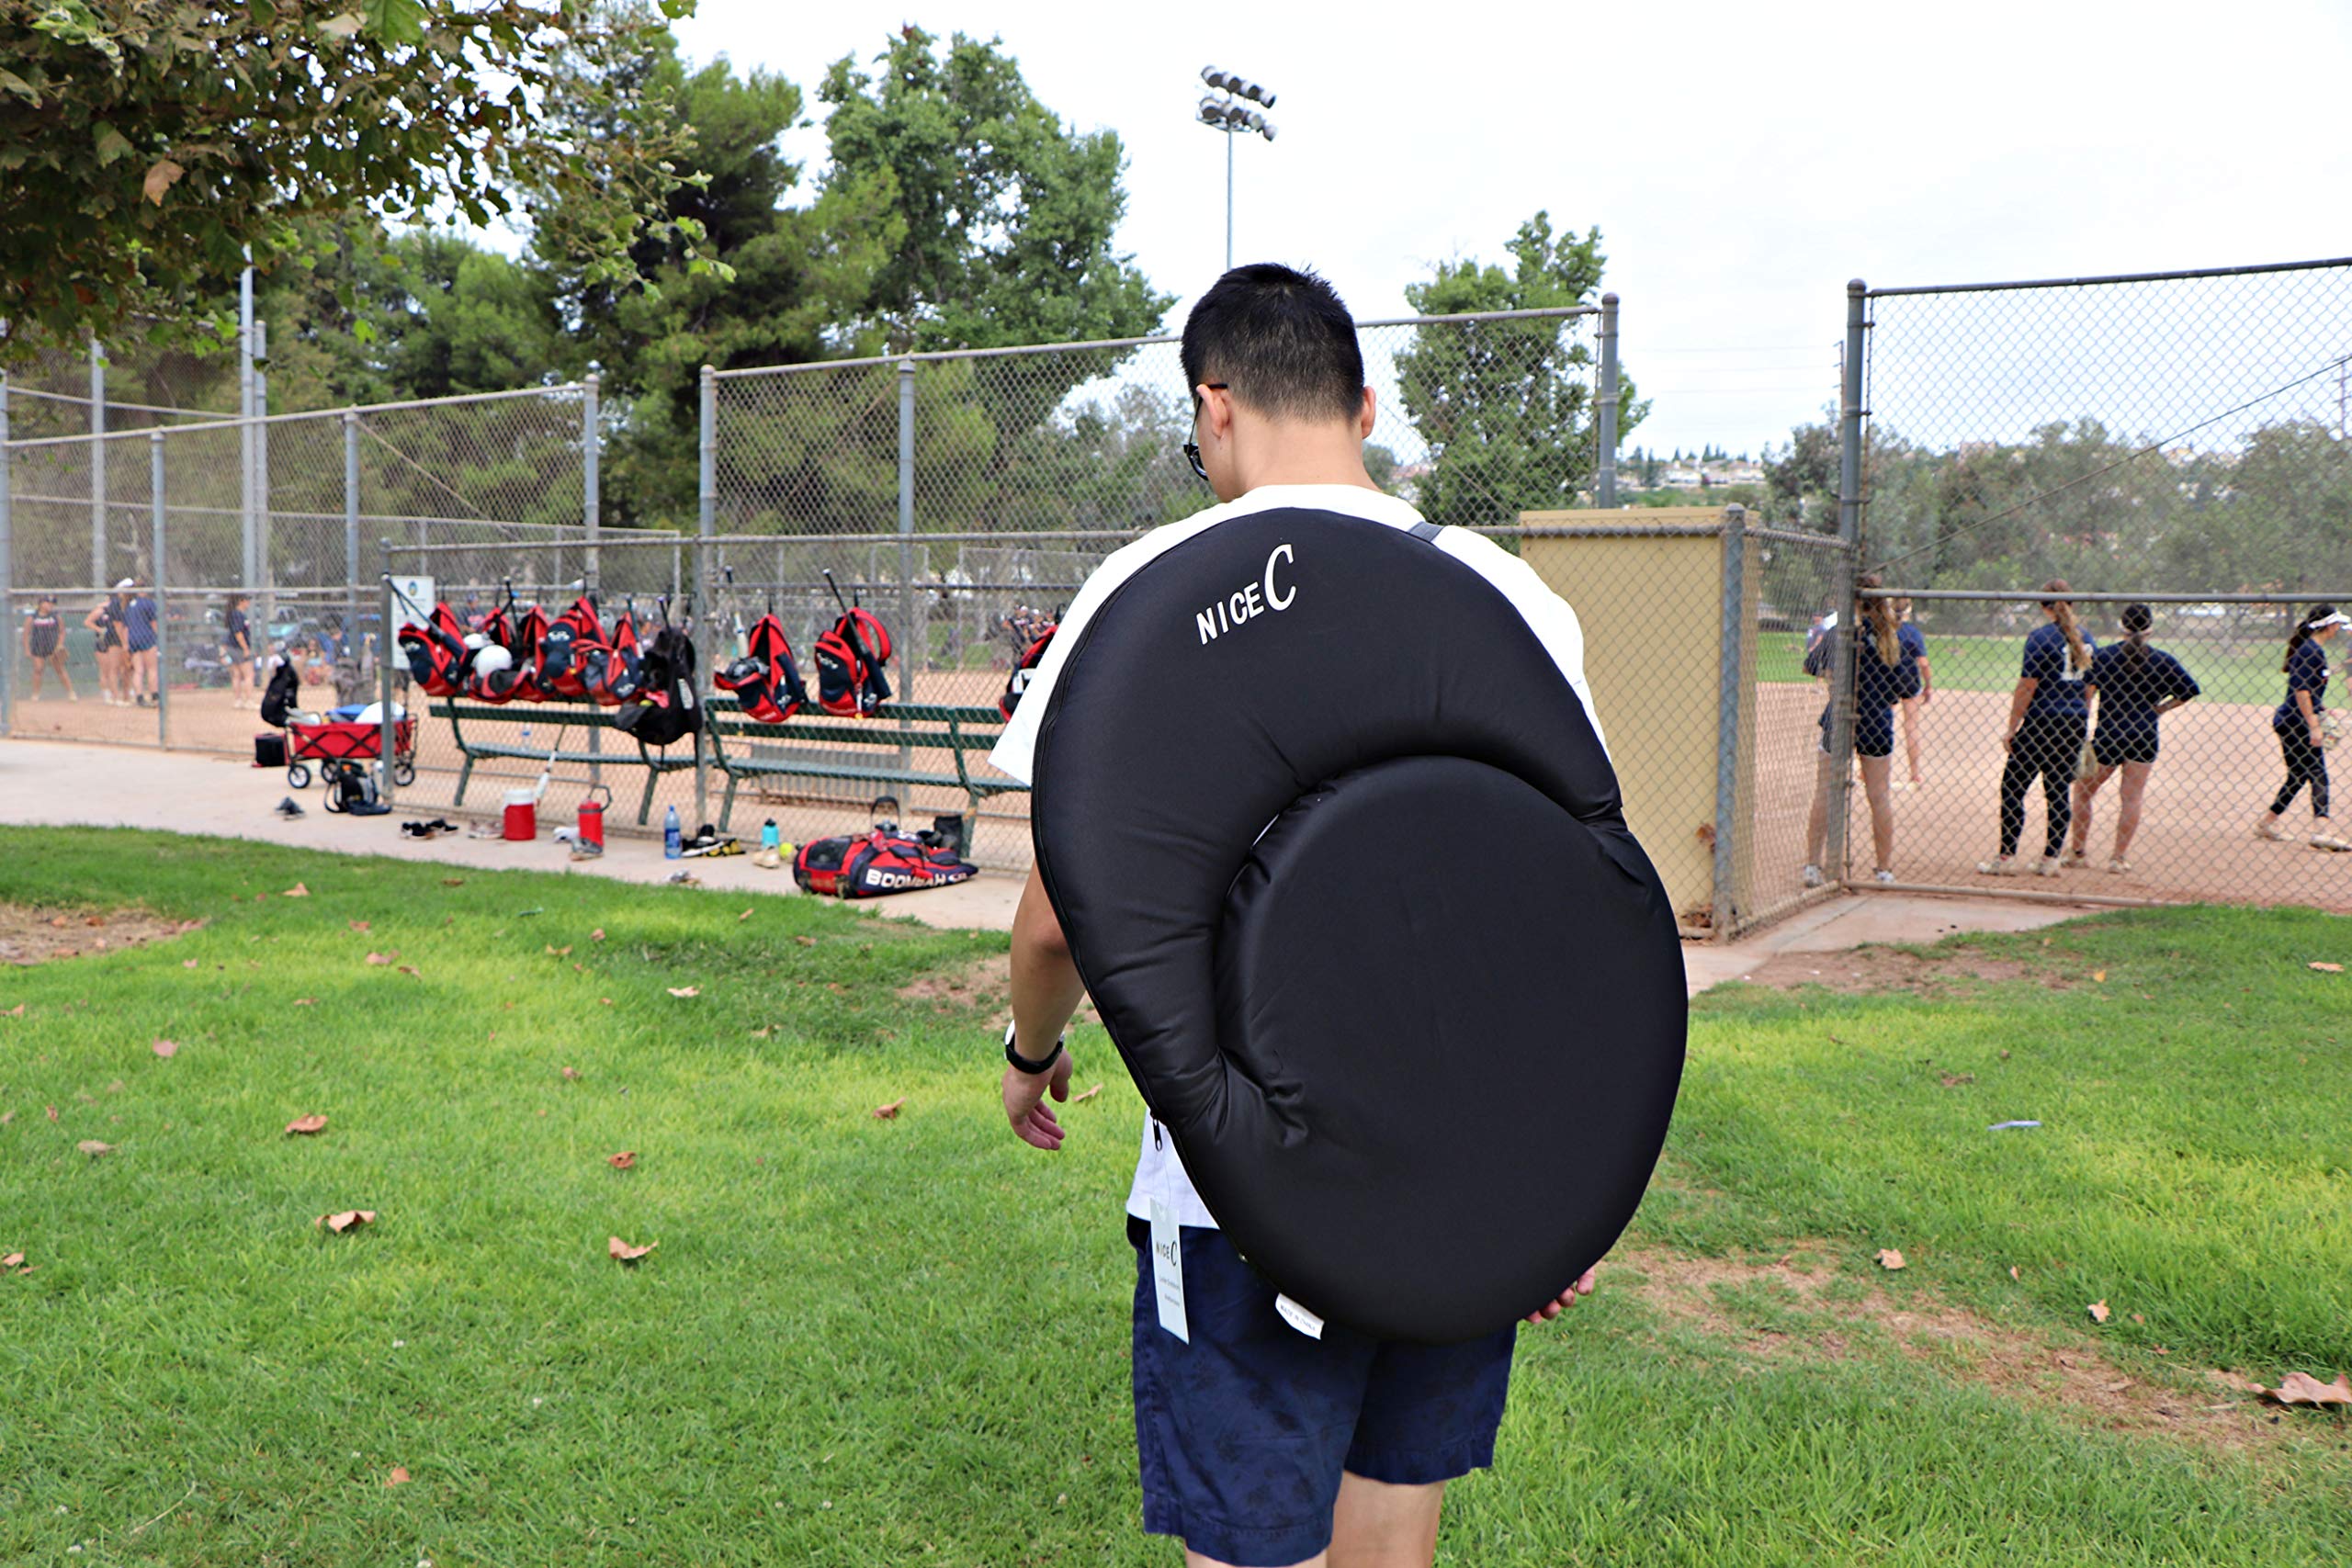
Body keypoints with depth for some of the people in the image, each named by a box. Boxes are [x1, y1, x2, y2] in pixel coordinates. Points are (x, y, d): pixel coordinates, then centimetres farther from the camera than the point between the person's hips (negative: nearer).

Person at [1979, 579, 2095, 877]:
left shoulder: (2041, 637, -10)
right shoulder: (2086, 640, 10)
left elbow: (2027, 687, -12)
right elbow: (2088, 690, 15)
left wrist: (2012, 728, -8)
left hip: (2041, 722, -7)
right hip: (2075, 724, 7)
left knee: (2013, 787, 0)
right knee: (2061, 791, 10)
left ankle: (2007, 859, -1)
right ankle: (2051, 860, 12)